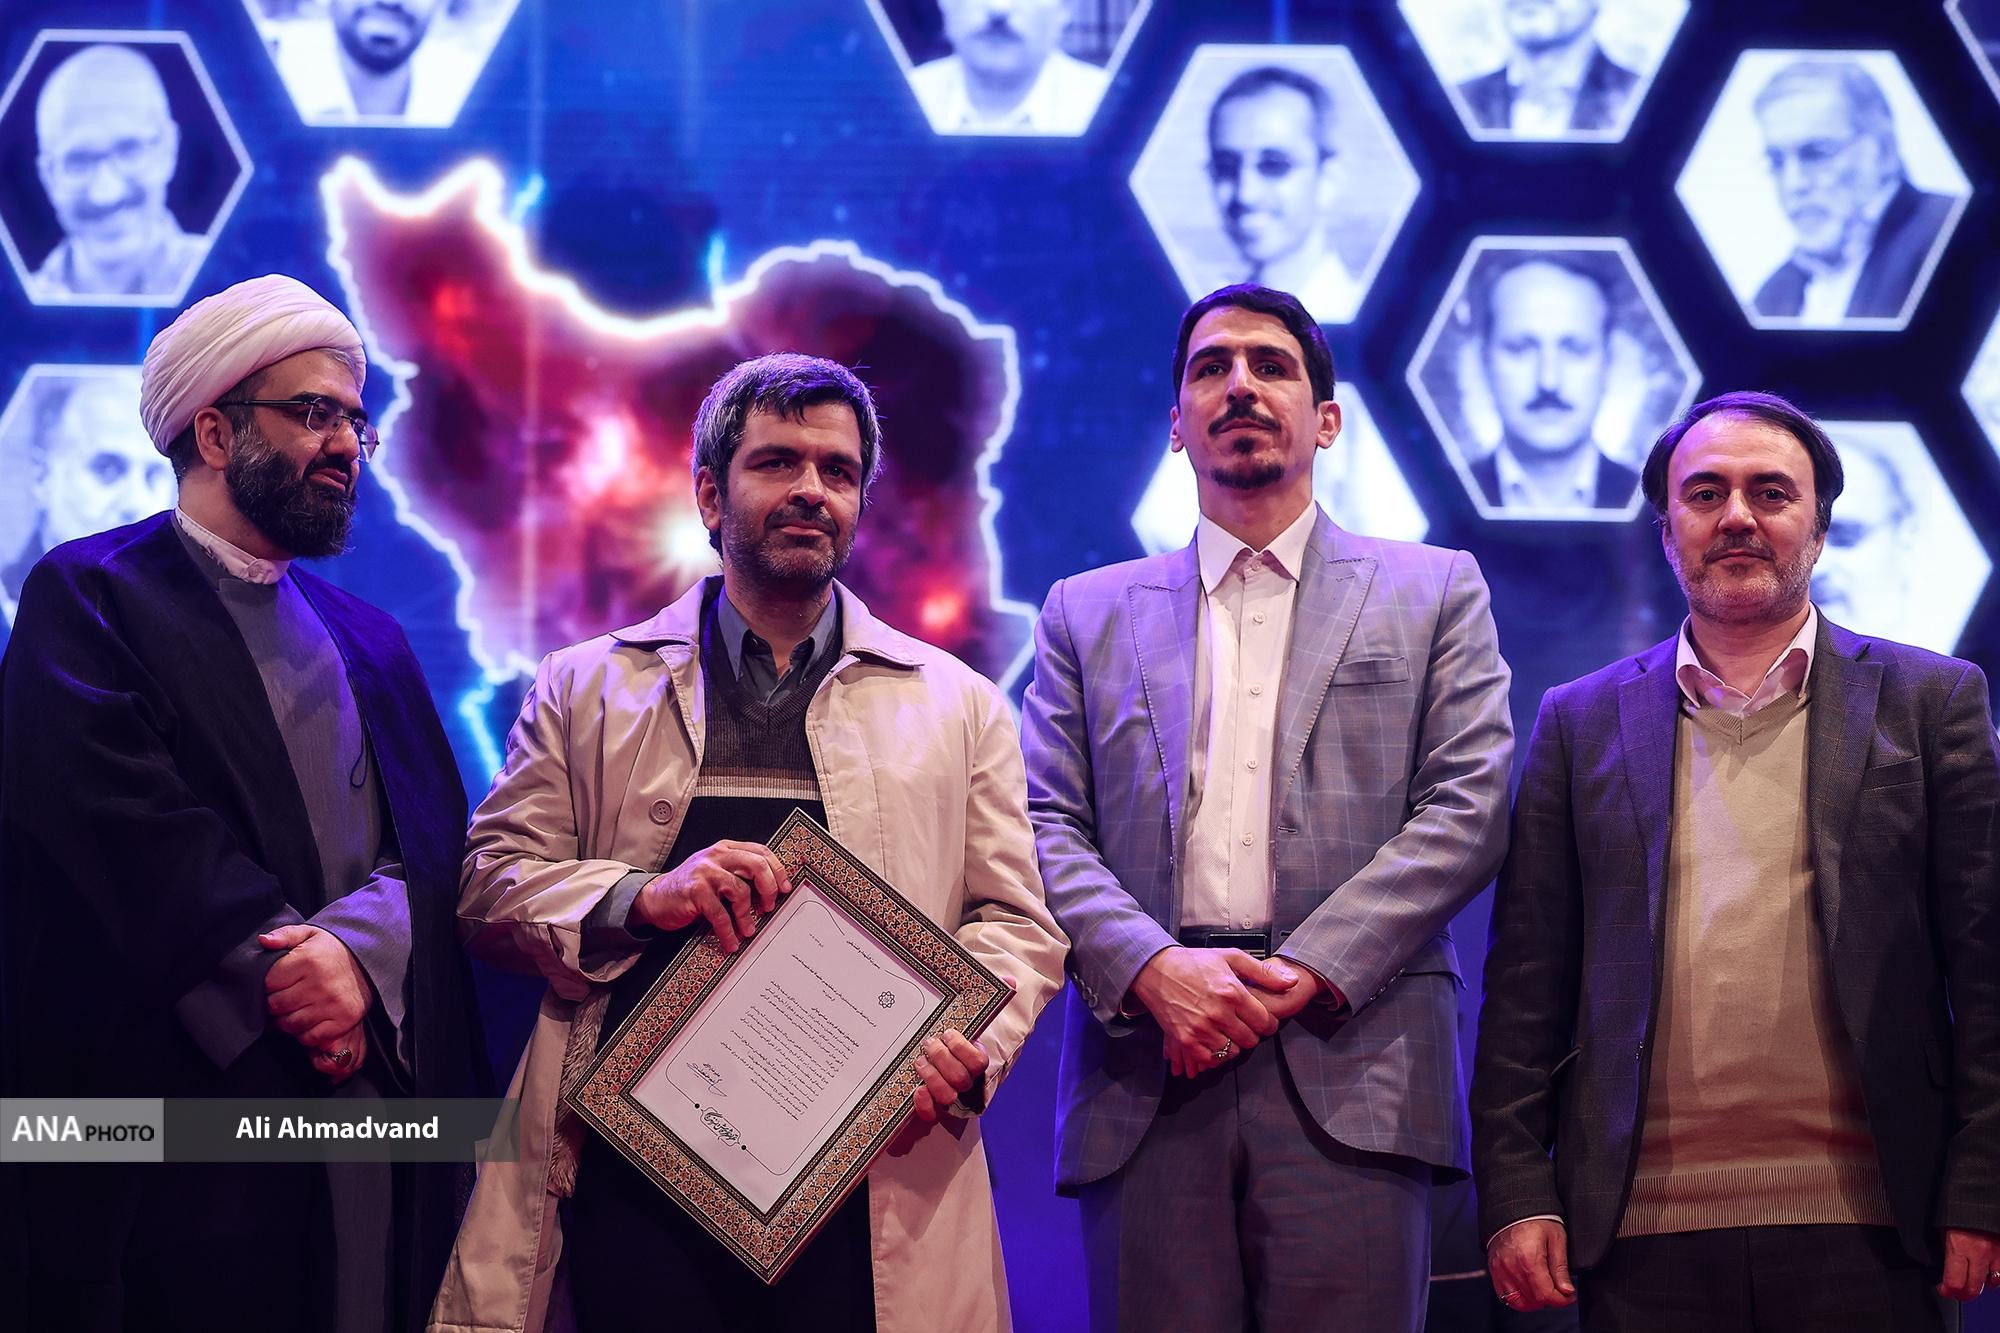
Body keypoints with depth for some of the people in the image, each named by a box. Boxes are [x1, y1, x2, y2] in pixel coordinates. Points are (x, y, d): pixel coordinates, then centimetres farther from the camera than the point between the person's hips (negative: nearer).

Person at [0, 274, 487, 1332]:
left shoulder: (367, 641, 20)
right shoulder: (88, 596, 0)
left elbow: (434, 836, 8)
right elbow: (125, 820, -13)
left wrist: (360, 943, -13)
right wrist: (292, 962, -15)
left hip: (390, 1095, 6)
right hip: (185, 1099, -5)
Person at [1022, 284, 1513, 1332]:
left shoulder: (1434, 593, 15)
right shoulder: (1087, 614, 19)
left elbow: (1466, 811, 3)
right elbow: (1047, 830, 8)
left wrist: (1304, 973, -9)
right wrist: (1154, 968, -11)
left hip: (1349, 1063, -1)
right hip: (1143, 1080, 1)